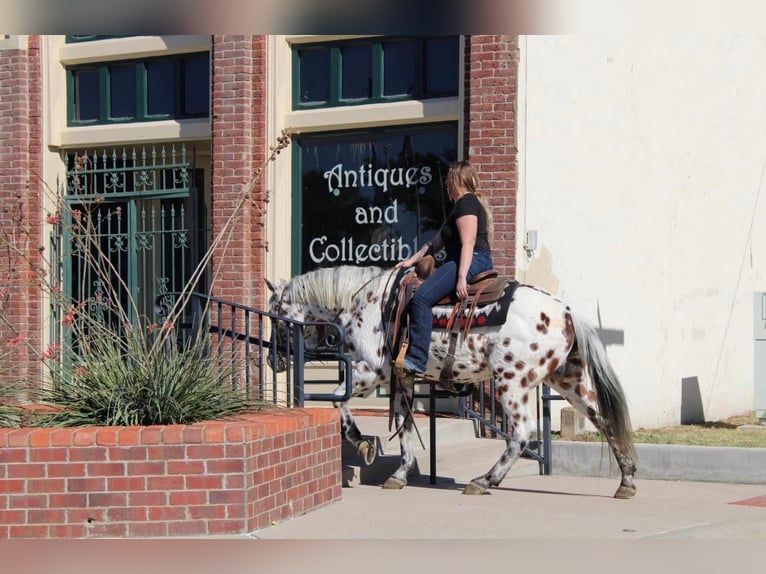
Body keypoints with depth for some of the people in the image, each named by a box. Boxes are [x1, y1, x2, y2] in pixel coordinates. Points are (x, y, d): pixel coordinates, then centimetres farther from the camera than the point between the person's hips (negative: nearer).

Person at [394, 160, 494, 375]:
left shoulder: (466, 203, -8)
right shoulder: (462, 205, 25)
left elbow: (468, 243, -19)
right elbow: (438, 241, 28)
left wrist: (461, 278, -26)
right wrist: (412, 260, 24)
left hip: (472, 261, -12)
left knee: (421, 297, -25)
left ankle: (416, 360, -33)